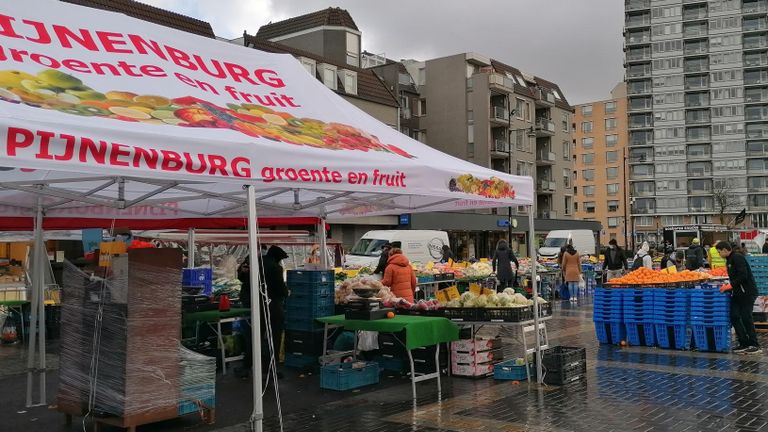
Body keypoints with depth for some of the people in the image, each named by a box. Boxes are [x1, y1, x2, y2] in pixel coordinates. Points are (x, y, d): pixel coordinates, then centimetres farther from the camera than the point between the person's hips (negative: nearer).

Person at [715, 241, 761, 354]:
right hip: (737, 293, 9)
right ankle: (744, 343, 9)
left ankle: (755, 345, 2)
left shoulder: (737, 257, -14)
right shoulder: (729, 260, 16)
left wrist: (731, 285, -20)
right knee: (734, 316, 4)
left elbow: (743, 275, -23)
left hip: (747, 292, -9)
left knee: (746, 318, -6)